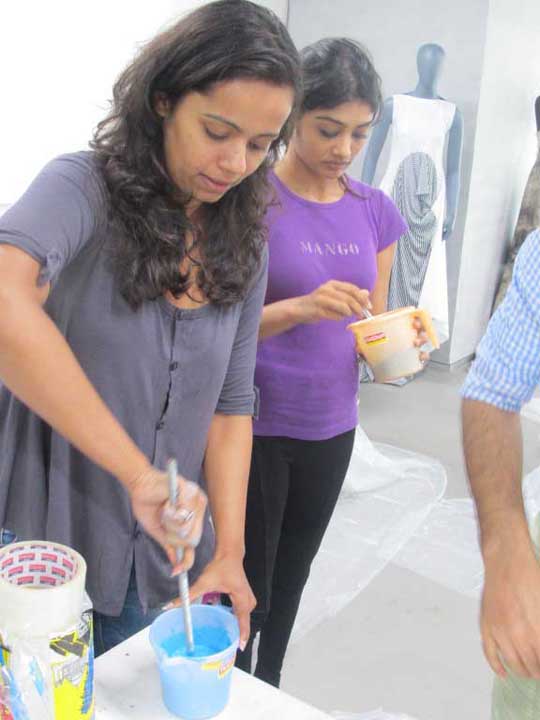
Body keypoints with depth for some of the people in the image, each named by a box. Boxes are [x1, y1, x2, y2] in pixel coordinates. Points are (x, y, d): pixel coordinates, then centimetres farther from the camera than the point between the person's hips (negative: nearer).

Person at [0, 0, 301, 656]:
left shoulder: (244, 247, 2)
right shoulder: (85, 185, -15)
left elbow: (230, 405, 4)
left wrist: (228, 551, -5)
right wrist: (141, 474, -38)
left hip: (164, 559, 5)